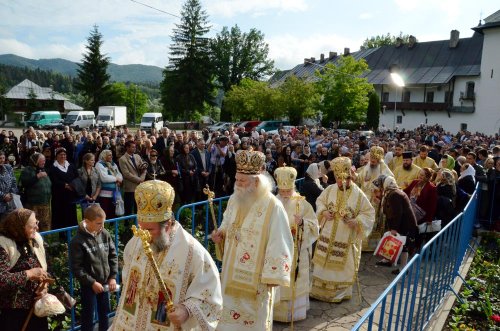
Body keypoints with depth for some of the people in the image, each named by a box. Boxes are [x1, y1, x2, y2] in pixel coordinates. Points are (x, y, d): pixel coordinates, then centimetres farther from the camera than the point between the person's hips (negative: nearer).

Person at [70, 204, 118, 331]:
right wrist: (92, 282, -16)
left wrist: (113, 277, -3)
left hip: (105, 282, 4)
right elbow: (76, 268, -15)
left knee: (105, 312, 20)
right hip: (88, 285, -4)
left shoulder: (105, 234, -6)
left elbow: (113, 256, 3)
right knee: (88, 317, 11)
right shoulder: (78, 241, -18)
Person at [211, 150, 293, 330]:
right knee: (230, 312, 18)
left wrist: (272, 276, -15)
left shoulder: (273, 207, -21)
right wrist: (220, 233, -5)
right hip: (232, 272, 6)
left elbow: (279, 243, -18)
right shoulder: (234, 199, 0)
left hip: (255, 276, -6)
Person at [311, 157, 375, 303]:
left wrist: (357, 221, -20)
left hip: (347, 239, -3)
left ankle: (341, 293, 27)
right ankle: (319, 290, 27)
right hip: (327, 236, 3)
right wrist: (324, 211, -8)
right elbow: (319, 201, 11)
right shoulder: (330, 189, -4)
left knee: (343, 267, 9)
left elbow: (369, 213, -5)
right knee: (323, 263, 12)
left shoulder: (358, 194, -12)